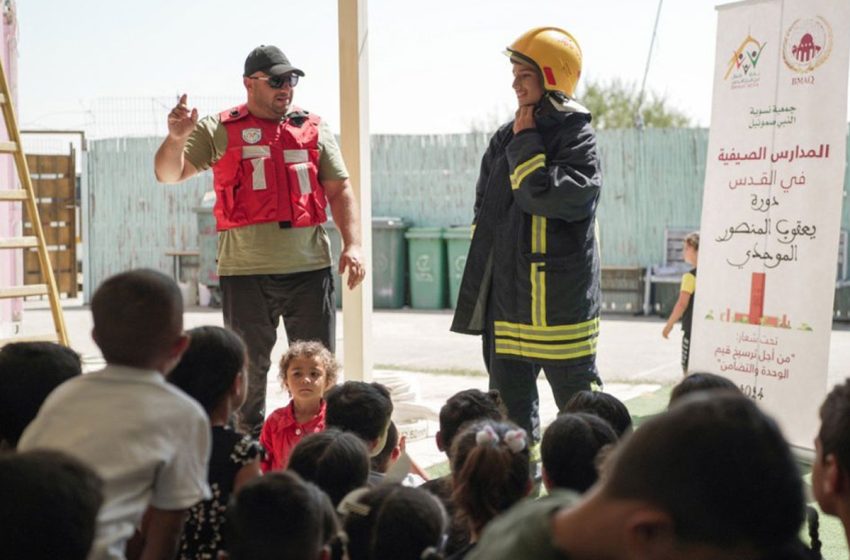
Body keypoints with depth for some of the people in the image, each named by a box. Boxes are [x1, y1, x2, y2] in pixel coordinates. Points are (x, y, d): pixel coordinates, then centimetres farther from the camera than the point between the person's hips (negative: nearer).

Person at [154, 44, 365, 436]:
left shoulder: (314, 129, 13)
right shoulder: (218, 131, 6)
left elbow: (340, 191, 12)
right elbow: (169, 174, 2)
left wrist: (352, 244, -1)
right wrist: (176, 138, -19)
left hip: (309, 267, 2)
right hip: (245, 270, -2)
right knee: (247, 369, 6)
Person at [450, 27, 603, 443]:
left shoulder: (576, 137, -9)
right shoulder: (506, 139, 12)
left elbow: (551, 197, -24)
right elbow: (485, 209, 18)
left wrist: (526, 144, -13)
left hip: (558, 296, -7)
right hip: (506, 296, 7)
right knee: (509, 401, 12)